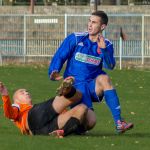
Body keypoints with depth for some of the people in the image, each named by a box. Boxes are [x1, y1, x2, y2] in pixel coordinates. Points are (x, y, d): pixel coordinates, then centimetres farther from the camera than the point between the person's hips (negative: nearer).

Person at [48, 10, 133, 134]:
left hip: (94, 86, 2)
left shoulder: (106, 45, 3)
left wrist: (103, 49, -27)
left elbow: (110, 66, -12)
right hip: (76, 86, -2)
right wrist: (54, 72, -19)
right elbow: (59, 56, -1)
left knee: (104, 78, -36)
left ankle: (119, 122, -34)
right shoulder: (75, 39, -1)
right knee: (90, 122, -24)